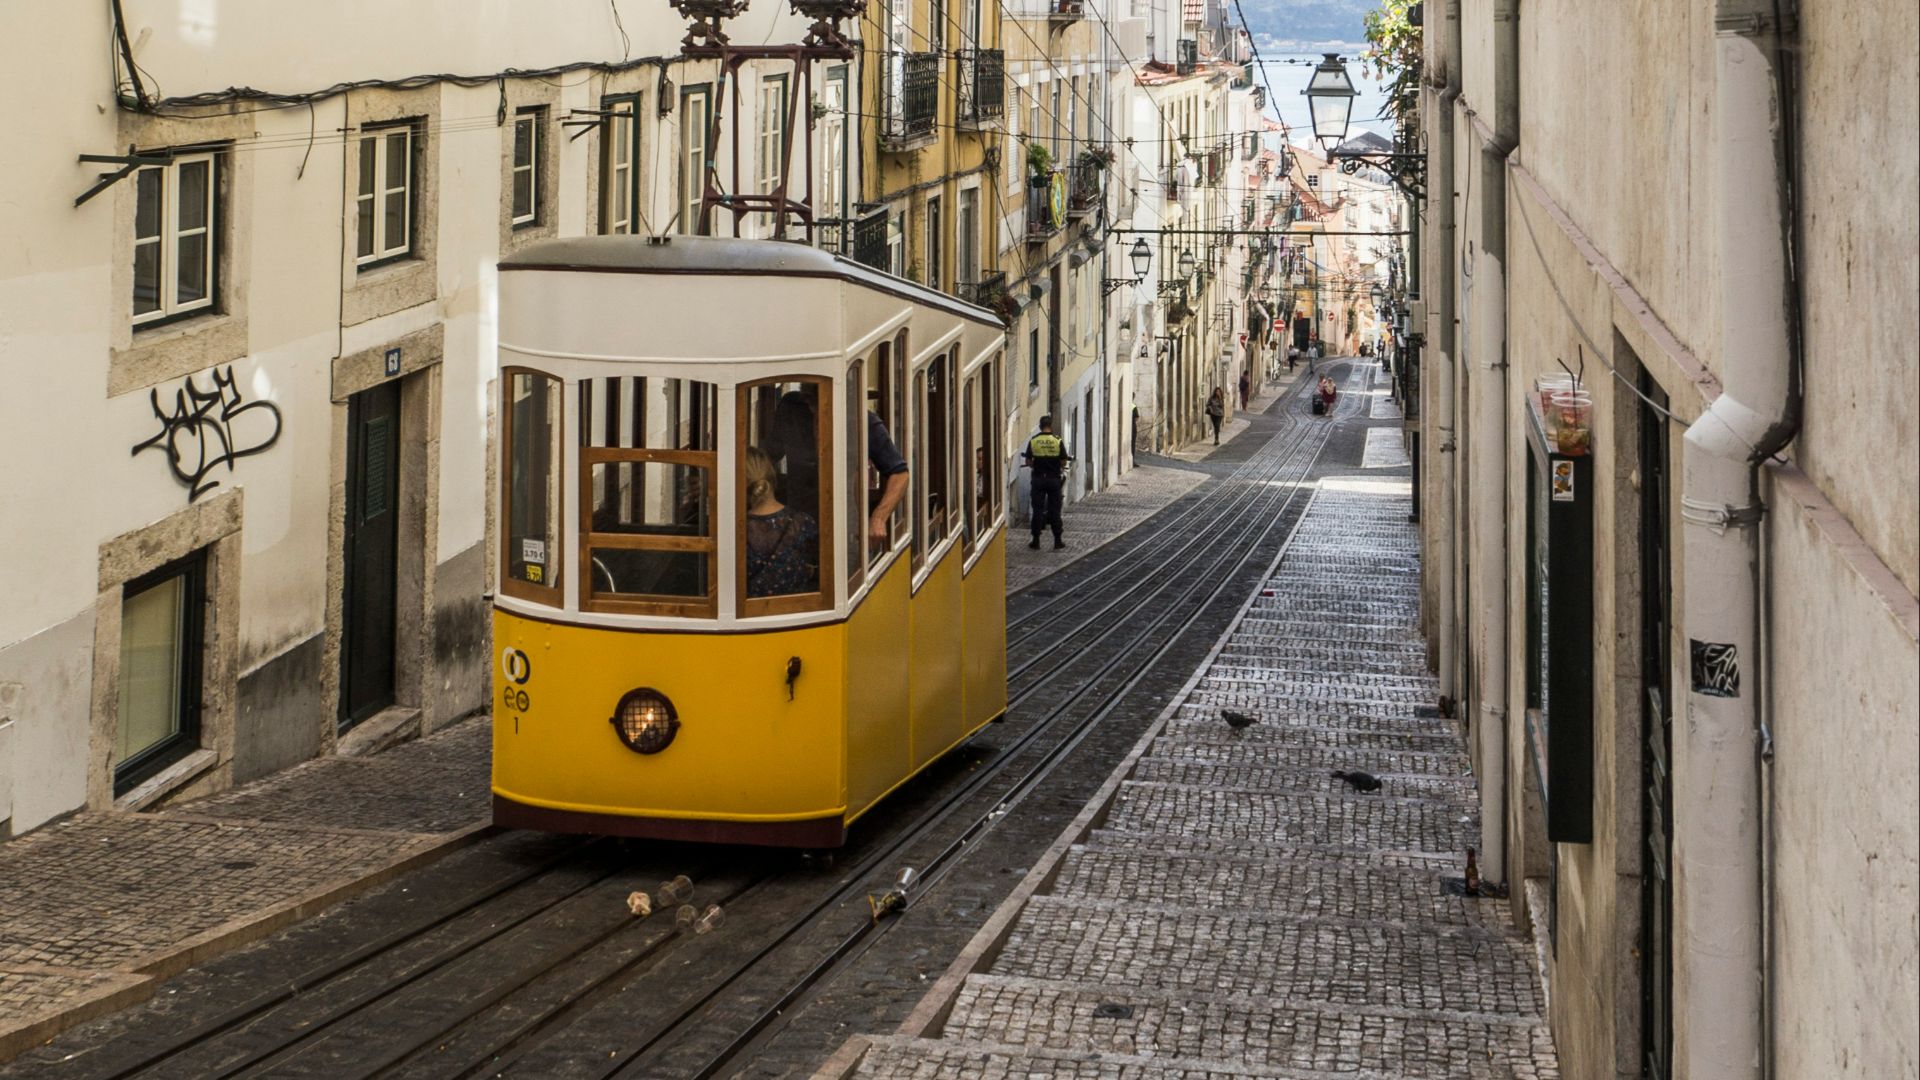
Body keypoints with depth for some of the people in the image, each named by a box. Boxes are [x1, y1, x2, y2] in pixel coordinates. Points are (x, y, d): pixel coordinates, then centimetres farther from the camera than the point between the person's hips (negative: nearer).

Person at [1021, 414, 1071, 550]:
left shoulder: (1033, 441, -4)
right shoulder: (1057, 441, -6)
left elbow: (1028, 462, -1)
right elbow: (1063, 462, -4)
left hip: (1038, 479, 1)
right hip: (1054, 479, -1)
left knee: (1037, 509, 5)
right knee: (1054, 510, 5)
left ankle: (1036, 540, 6)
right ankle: (1058, 541, 7)